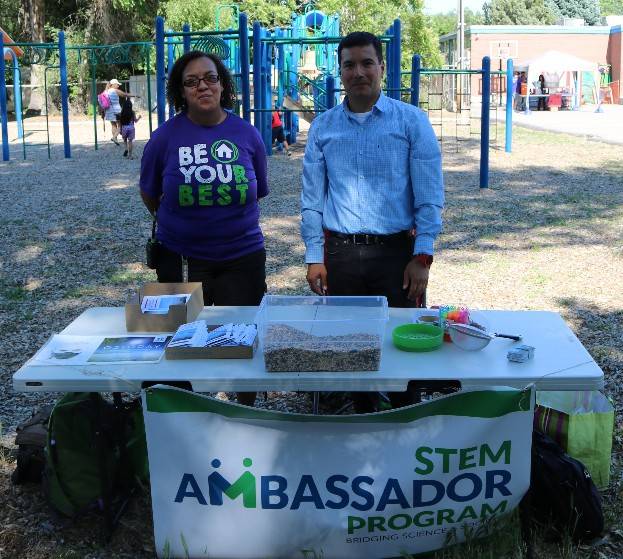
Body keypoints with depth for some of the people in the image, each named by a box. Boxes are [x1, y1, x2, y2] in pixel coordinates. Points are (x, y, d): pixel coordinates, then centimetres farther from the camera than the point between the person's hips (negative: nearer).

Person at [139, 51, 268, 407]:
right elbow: (149, 194, 7)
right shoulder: (166, 136, -6)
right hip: (182, 258, 0)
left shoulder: (246, 134, -3)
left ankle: (246, 408, 30)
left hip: (242, 255, 1)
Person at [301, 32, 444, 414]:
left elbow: (429, 195, -4)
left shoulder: (412, 121, -1)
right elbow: (312, 198, 9)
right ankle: (363, 417, 29)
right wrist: (314, 257, 4)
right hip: (341, 253, 2)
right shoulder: (323, 127, 7)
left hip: (397, 251, -2)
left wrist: (422, 257, -10)